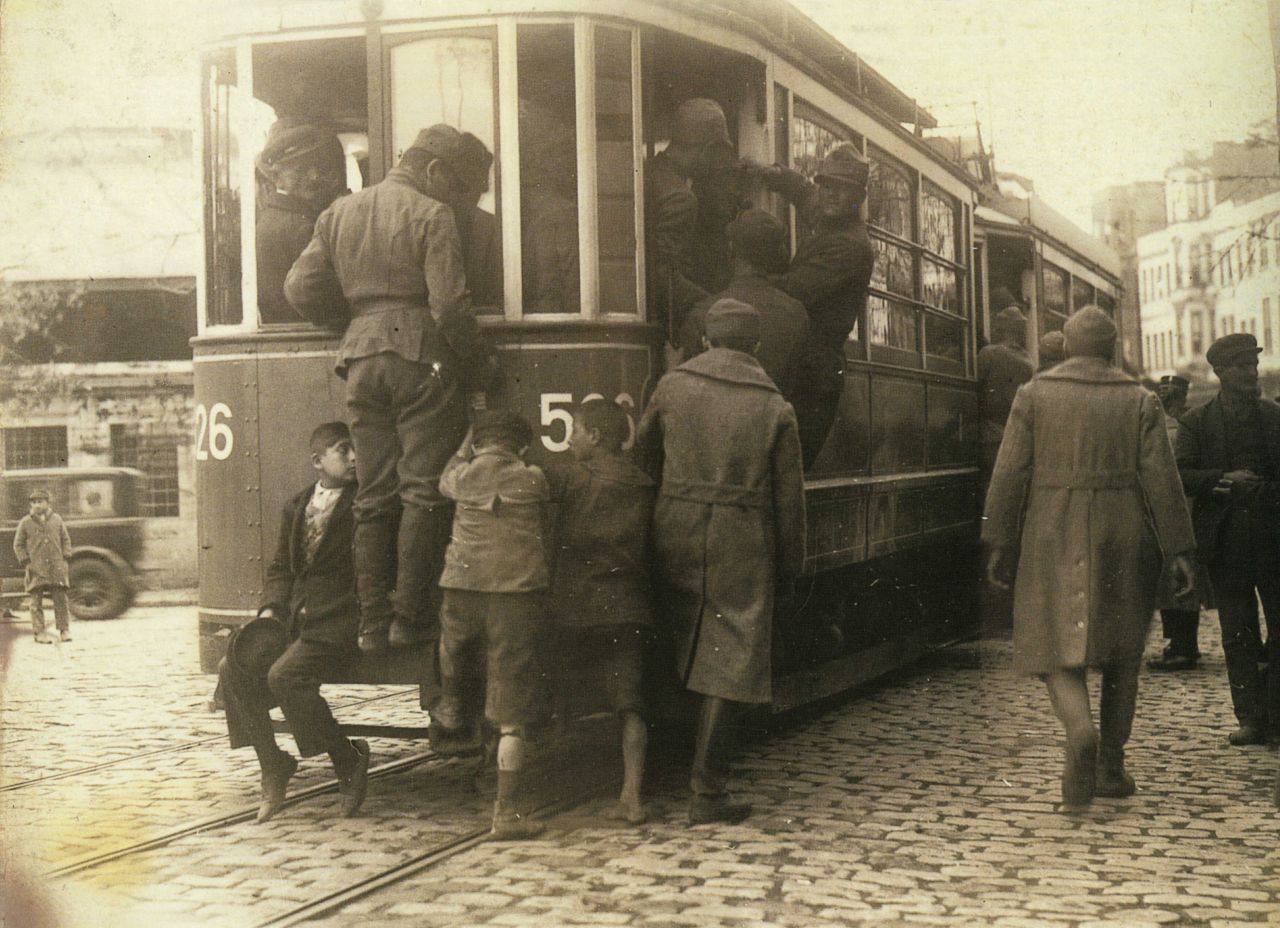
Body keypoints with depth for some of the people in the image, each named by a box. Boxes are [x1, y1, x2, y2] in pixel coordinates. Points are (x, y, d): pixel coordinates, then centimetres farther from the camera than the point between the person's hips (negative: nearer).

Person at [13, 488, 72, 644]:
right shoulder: (25, 522, 4)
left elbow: (66, 539, 15)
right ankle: (40, 632, 1)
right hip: (36, 568, -1)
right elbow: (18, 545, 8)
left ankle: (64, 629, 7)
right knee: (36, 601, -2)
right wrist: (25, 561, -1)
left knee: (60, 598, 0)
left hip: (56, 567, 1)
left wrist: (65, 557, 5)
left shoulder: (57, 519, 8)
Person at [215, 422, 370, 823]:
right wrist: (271, 610, 2)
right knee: (233, 669, -13)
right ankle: (272, 767, 0)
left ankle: (348, 760, -8)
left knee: (284, 674, -28)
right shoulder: (296, 507, 17)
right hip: (293, 619, 7)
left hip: (339, 620, -7)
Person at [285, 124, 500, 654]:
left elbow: (300, 291, 13)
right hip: (420, 356, -6)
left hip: (360, 357, 6)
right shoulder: (432, 216, -4)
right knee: (423, 491, -2)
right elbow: (449, 306, -11)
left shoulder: (339, 213, 14)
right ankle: (411, 616, -4)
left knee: (374, 496, 8)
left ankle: (373, 621, 8)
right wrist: (481, 368, 0)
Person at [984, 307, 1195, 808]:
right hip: (1124, 539, 2)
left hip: (1054, 539, -1)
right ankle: (1111, 766, 16)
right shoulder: (1139, 401, 4)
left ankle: (1080, 731, -26)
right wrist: (1177, 550, 1)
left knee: (1058, 644, 2)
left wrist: (999, 543, 4)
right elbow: (1162, 479, -1)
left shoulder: (1034, 396, 2)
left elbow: (1009, 475, -2)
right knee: (1121, 652, 13)